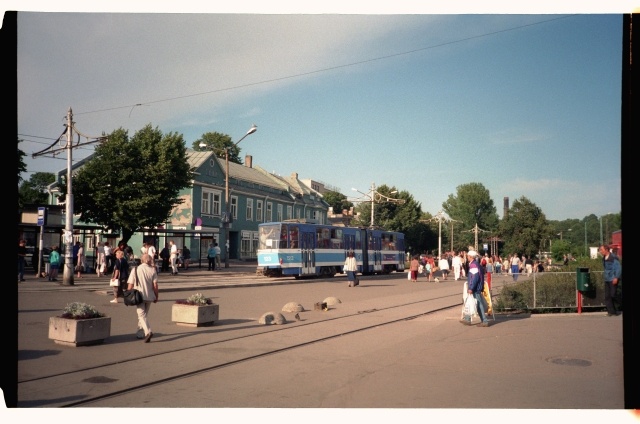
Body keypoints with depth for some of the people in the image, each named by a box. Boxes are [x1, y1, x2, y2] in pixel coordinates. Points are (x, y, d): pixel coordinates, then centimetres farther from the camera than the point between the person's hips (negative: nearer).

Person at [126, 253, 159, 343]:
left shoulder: (135, 270, -2)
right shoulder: (152, 270, -1)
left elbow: (130, 285, -3)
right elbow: (155, 285, -4)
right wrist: (156, 297, 4)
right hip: (149, 296, 2)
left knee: (141, 315, -6)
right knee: (145, 314, 19)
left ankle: (148, 331, -22)